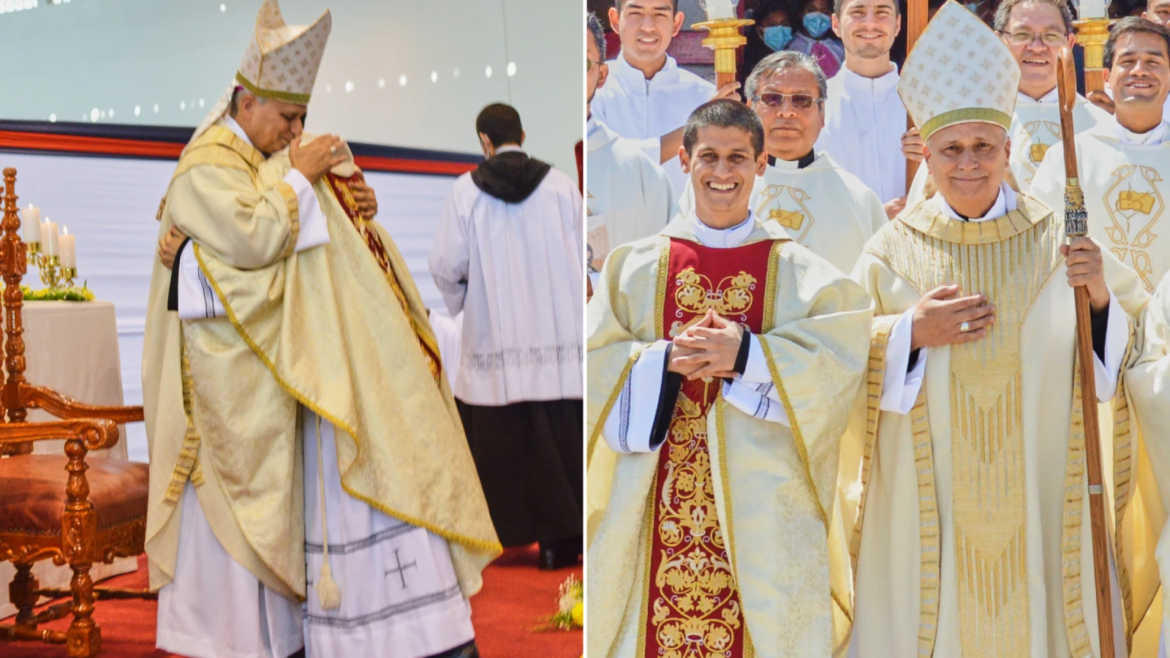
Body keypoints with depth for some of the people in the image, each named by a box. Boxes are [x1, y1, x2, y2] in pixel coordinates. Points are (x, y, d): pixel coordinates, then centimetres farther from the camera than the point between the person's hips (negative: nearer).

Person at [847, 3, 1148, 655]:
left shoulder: (1060, 239, 2)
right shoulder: (895, 249, 1)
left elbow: (1137, 353, 2)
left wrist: (1100, 300, -16)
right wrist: (911, 332, -15)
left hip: (1042, 498, 1)